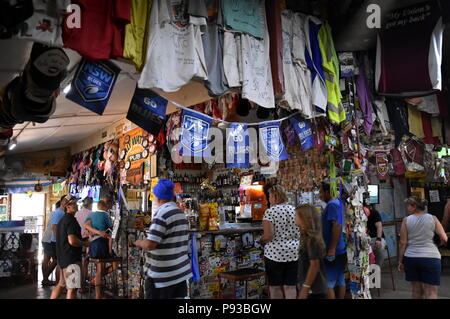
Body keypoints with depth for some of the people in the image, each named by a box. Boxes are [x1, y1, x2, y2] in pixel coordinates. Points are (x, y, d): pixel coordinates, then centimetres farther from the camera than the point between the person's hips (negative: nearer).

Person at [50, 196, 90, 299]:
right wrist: (84, 243, -11)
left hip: (62, 258, 10)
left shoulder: (62, 219, 15)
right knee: (72, 288, -6)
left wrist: (81, 239, 22)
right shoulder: (71, 219, -17)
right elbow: (72, 241, -26)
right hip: (71, 259, -10)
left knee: (61, 284, 21)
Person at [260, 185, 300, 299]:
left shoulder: (270, 212, -11)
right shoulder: (294, 210, 5)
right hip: (294, 253, 5)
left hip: (275, 253, -5)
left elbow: (268, 236, -18)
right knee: (291, 286, 11)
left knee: (275, 286, 9)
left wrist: (261, 240, 2)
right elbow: (301, 233, 9)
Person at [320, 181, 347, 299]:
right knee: (340, 280, 15)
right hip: (341, 251, 10)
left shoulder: (332, 205, -16)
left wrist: (332, 250, -25)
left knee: (328, 283, -5)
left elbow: (337, 226, -25)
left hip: (334, 252, -10)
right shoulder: (338, 203, 13)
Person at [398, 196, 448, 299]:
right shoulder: (433, 218, 1)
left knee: (416, 291, 13)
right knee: (431, 293, 1)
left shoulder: (406, 220, -1)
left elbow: (403, 243, -2)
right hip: (430, 258, -1)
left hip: (410, 258, 1)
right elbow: (444, 239, -3)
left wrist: (400, 261, 5)